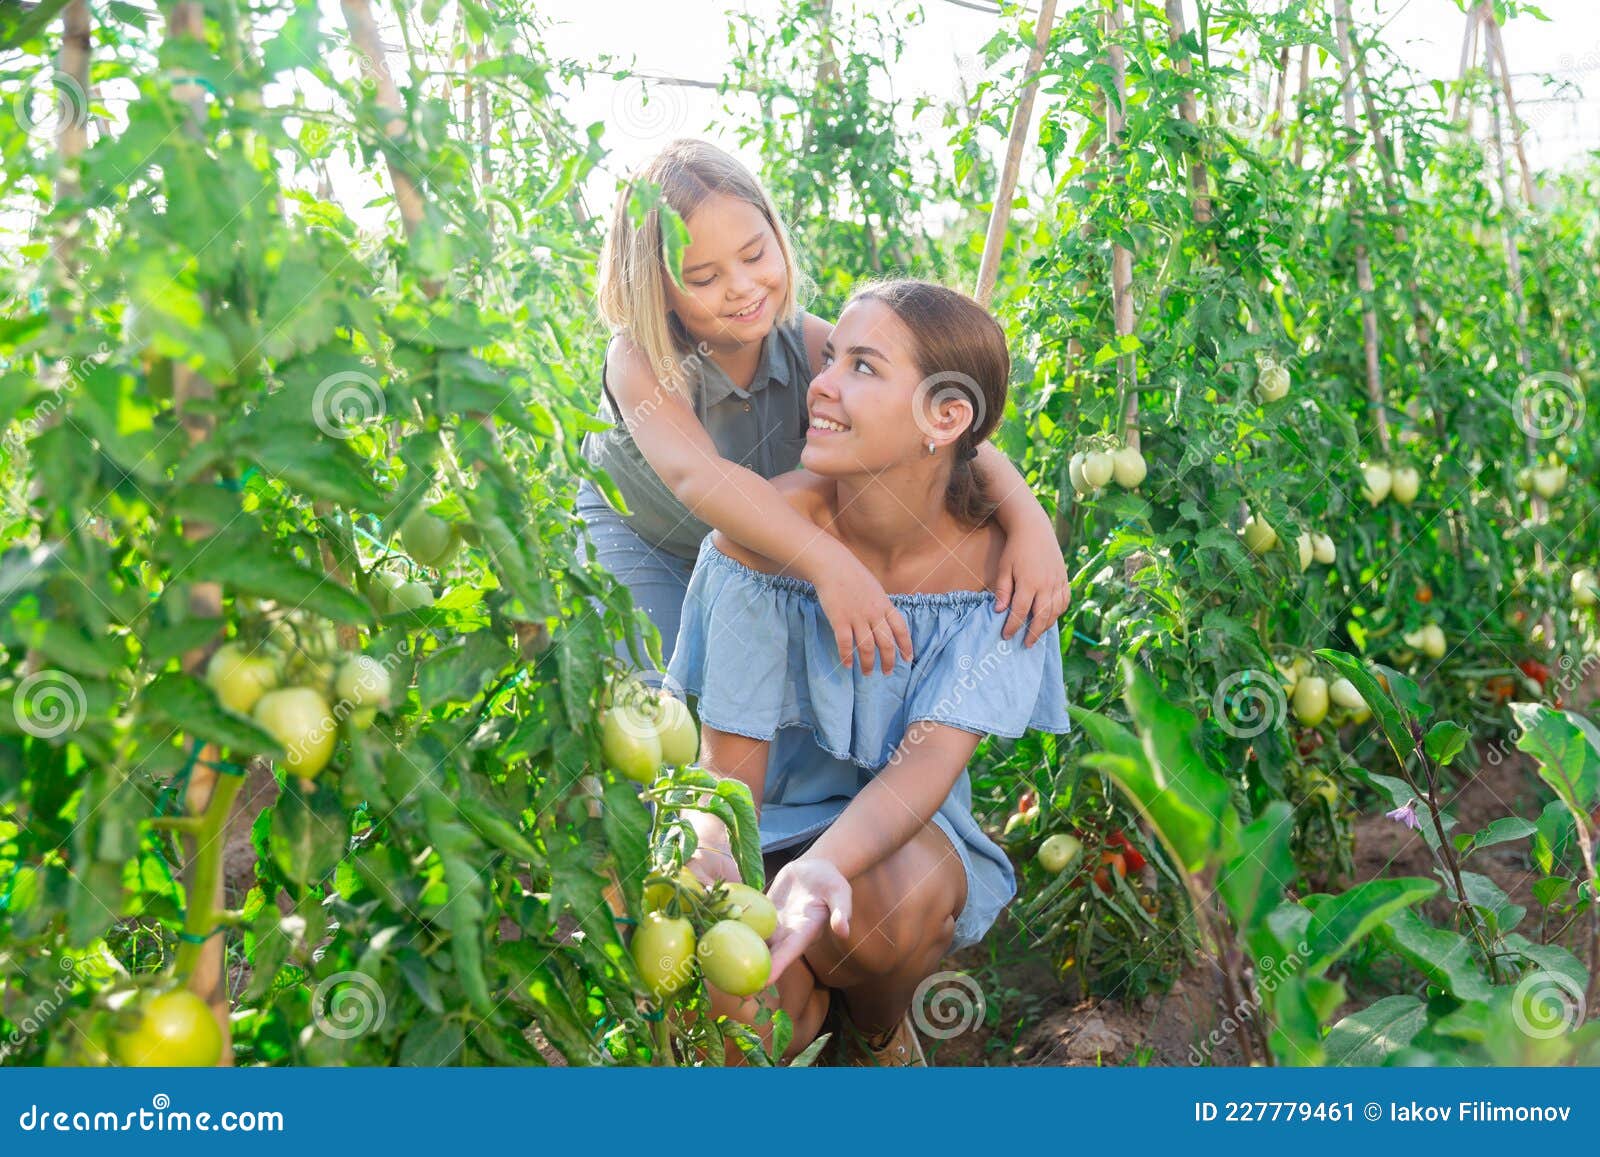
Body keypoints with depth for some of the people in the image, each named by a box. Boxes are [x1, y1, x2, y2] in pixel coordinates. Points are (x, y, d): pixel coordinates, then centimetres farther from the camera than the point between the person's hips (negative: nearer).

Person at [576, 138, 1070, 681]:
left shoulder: (810, 345, -25)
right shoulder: (640, 361, -35)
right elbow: (693, 474, -54)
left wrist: (1028, 519, -51)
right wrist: (828, 564, -69)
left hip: (757, 543, 3)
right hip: (635, 534, -3)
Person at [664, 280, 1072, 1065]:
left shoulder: (995, 558, -17)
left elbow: (929, 757, -26)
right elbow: (731, 752, -18)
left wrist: (822, 868, -47)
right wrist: (712, 856, -42)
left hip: (897, 824, 1)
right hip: (769, 818, -1)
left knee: (904, 894, -34)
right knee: (760, 1018, -28)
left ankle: (879, 1024, 5)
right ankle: (811, 1002, 14)